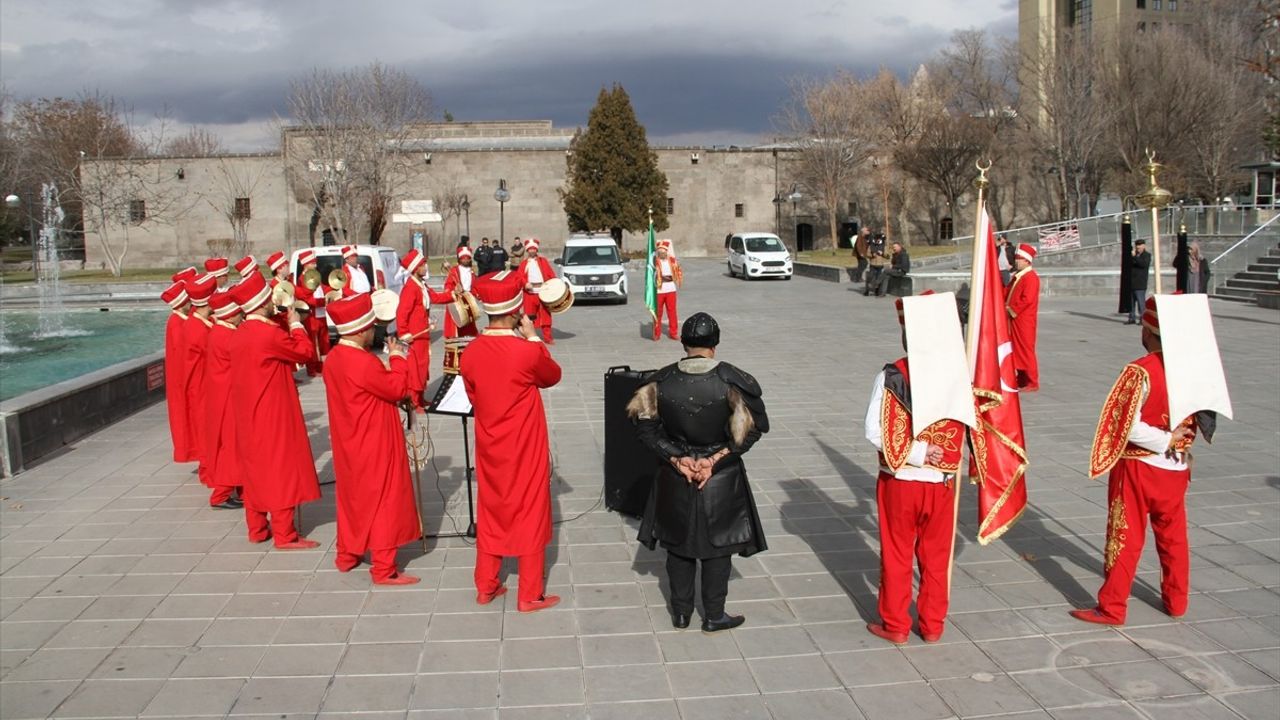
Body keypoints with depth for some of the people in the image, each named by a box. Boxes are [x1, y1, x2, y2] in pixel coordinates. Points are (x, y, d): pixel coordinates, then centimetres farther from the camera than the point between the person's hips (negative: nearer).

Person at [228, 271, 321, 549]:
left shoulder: (241, 333, 6)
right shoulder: (270, 333, -21)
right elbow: (306, 351, -12)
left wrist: (284, 325, 8)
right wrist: (296, 323, 0)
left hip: (249, 414, 9)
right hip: (273, 414, -9)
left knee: (256, 468, 15)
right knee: (281, 468, -2)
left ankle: (257, 528, 23)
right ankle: (284, 534, 2)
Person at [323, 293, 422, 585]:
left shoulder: (334, 358, 4)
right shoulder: (363, 362, -26)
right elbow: (397, 389, -17)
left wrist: (389, 362, 3)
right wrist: (398, 358, -7)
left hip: (350, 444, 9)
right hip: (374, 445, -9)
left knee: (352, 495, 21)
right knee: (383, 500, 0)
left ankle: (347, 555, 33)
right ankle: (384, 568, 5)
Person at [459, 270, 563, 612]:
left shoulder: (470, 353, -8)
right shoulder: (529, 351, -22)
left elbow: (474, 397, 6)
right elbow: (553, 376, -1)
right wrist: (533, 337, 0)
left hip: (489, 446, 5)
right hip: (525, 447, -4)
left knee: (490, 511, 19)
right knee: (530, 514, 9)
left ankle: (485, 586, 30)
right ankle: (530, 595, 18)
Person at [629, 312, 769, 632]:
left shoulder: (662, 380, -10)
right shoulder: (731, 380, -15)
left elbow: (646, 425, -7)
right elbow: (752, 427, -12)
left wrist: (675, 458, -6)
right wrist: (717, 458, -10)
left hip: (675, 477, 2)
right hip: (721, 479, -2)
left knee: (678, 544, 17)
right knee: (717, 546, 13)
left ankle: (681, 612, 28)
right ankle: (713, 616, 23)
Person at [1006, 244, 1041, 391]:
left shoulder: (1031, 277, -15)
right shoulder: (1017, 276, 15)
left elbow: (1027, 299, -23)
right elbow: (1007, 293, 21)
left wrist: (1011, 309, -16)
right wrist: (1005, 306, 5)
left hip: (1024, 321, -10)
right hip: (1014, 319, 10)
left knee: (1026, 350, -5)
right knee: (1016, 350, 13)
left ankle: (1032, 383, 2)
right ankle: (1022, 381, 22)